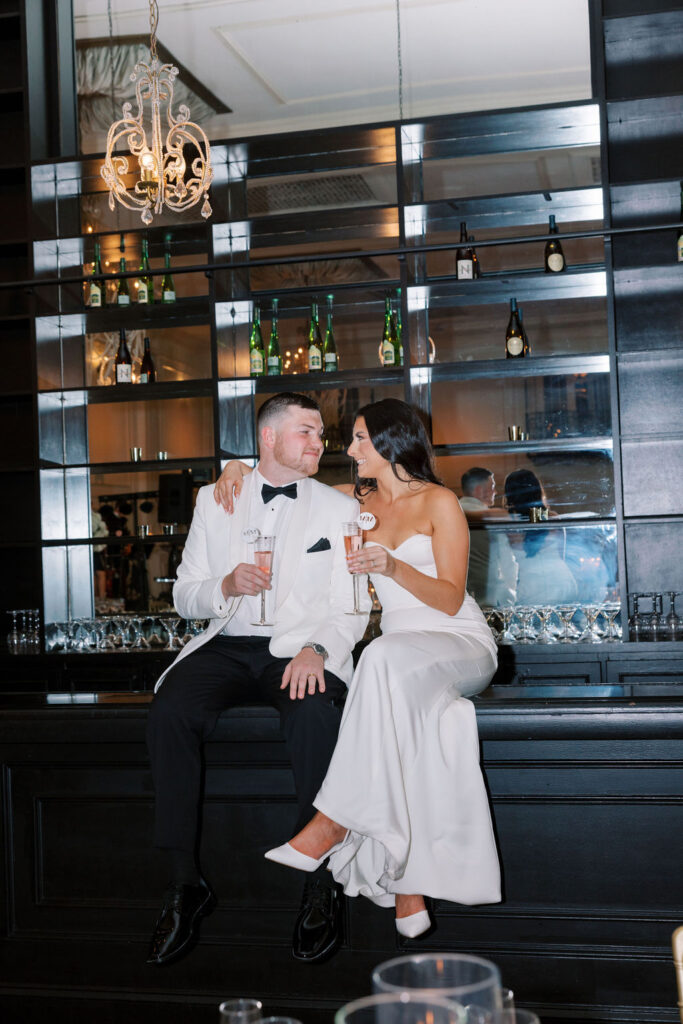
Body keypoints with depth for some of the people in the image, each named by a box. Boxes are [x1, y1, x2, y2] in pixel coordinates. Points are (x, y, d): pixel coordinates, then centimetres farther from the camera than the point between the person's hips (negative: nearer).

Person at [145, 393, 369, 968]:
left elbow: (350, 608, 3)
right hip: (226, 646, 2)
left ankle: (323, 886, -22)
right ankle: (185, 883, -18)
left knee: (315, 716, -36)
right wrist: (225, 586, -9)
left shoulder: (340, 509, 11)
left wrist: (317, 650, -18)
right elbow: (184, 597, 14)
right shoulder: (214, 500, 16)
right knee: (169, 713, -29)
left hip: (301, 650, -2)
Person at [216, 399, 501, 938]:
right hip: (399, 648, 4)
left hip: (462, 644, -4)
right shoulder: (360, 503, 17)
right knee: (410, 720, -32)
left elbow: (451, 599, -7)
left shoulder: (440, 502, 1)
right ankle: (409, 890, -33)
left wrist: (393, 567, -22)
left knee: (388, 658, -37)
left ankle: (334, 823, -35)